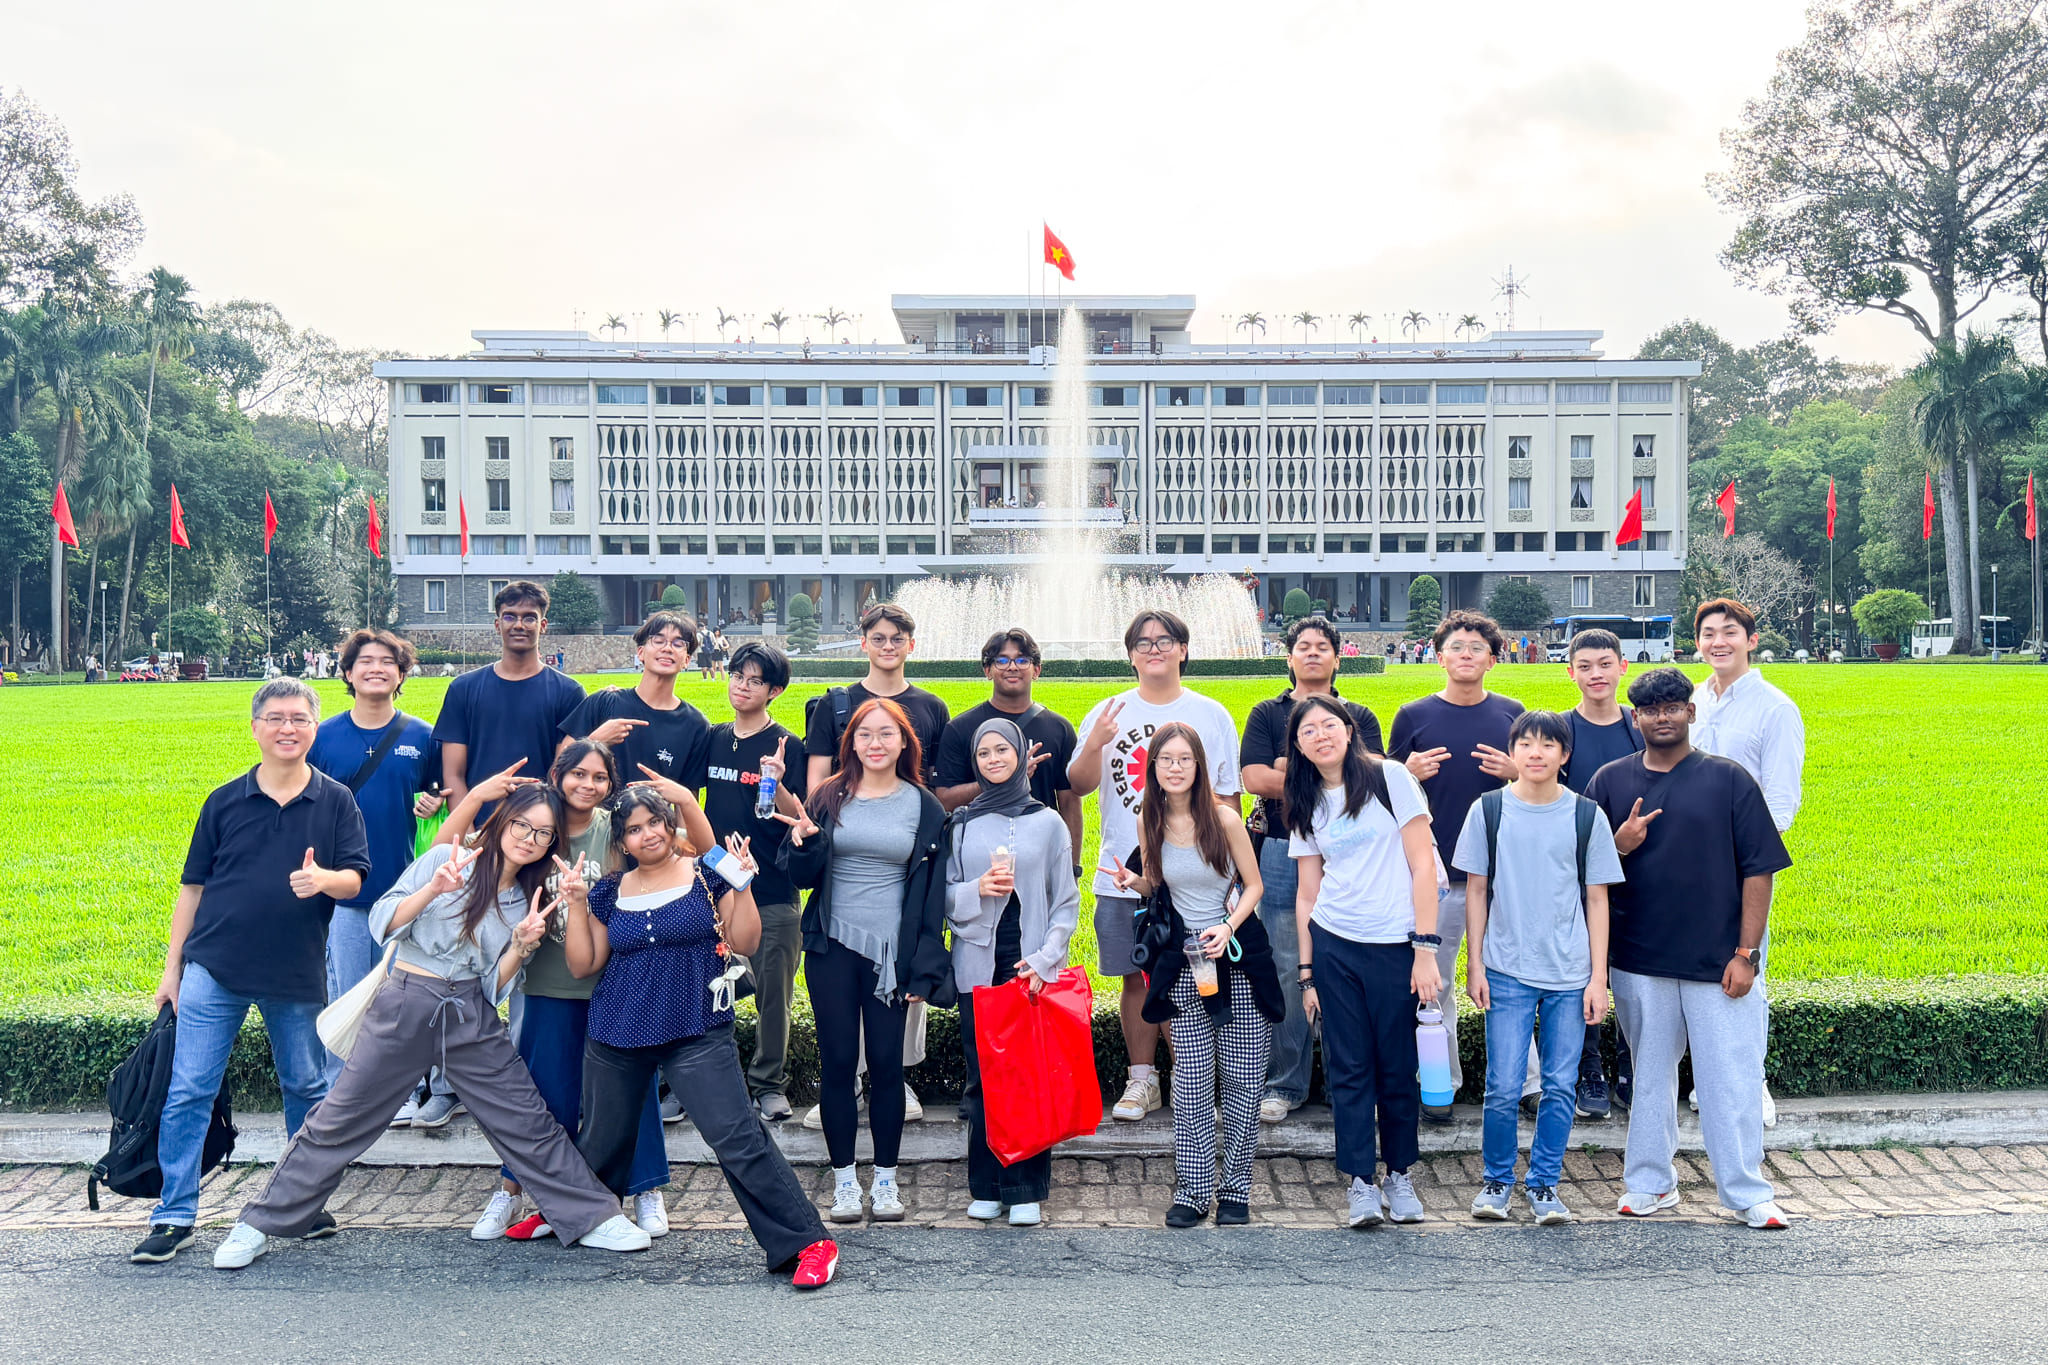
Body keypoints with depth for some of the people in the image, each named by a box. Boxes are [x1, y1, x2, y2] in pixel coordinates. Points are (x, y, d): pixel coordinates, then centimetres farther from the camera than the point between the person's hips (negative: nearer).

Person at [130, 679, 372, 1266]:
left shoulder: (335, 801, 1)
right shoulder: (225, 801, 4)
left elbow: (355, 877, -4)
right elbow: (193, 886, 9)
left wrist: (324, 879, -28)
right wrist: (171, 968, 8)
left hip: (298, 975, 0)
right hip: (214, 969, 0)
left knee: (307, 1088, 11)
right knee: (188, 1091, -1)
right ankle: (175, 1217, 9)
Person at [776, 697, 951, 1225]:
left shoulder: (925, 807, 3)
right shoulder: (828, 798, 4)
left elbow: (933, 892, 4)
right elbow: (802, 877, 4)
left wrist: (924, 968, -2)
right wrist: (804, 842, -18)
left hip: (891, 952, 0)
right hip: (832, 948, 1)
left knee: (887, 1063, 4)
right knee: (837, 1062, 4)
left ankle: (886, 1178, 18)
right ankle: (843, 1178, 16)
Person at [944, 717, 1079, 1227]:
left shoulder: (1048, 822, 5)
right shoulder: (961, 824, 9)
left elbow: (1066, 902, 4)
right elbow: (944, 897, 9)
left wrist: (1043, 960, -7)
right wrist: (977, 890, -12)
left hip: (1033, 968, -1)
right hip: (977, 967, 1)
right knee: (982, 1078, 3)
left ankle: (1026, 1189, 8)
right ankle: (986, 1187, 14)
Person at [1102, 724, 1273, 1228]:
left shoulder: (1224, 819, -8)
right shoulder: (1150, 823, 2)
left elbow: (1253, 885, -1)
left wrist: (1227, 927, -17)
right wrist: (1133, 881, -7)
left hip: (1238, 957, -2)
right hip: (1185, 961, 2)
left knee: (1243, 1078, 1)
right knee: (1191, 1083, 1)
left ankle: (1235, 1190, 15)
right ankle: (1192, 1191, 10)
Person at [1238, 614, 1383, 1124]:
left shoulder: (1360, 716, 14)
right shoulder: (1267, 714, 11)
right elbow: (1255, 779, -5)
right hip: (1283, 852, -1)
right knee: (1287, 969, 0)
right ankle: (1285, 1084, 8)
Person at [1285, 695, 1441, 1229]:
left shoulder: (1390, 778, -2)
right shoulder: (1307, 806, 10)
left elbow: (1422, 865, -5)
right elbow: (1307, 893, 13)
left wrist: (1425, 947, -10)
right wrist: (1306, 972, 9)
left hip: (1395, 946, -3)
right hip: (1333, 947, 3)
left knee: (1397, 1066, 5)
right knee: (1349, 1067, 2)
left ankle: (1399, 1174, 22)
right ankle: (1360, 1182, 9)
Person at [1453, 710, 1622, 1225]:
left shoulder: (1586, 816, 2)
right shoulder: (1488, 811, 1)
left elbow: (1597, 900, 6)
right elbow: (1476, 892, 6)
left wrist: (1598, 977, 2)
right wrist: (1475, 965, 2)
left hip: (1570, 975, 1)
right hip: (1507, 971, -1)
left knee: (1561, 1086, 4)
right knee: (1503, 1088, -2)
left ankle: (1544, 1183, 21)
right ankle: (1497, 1180, 18)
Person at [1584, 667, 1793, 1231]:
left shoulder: (1728, 779, 0)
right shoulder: (1611, 781, 6)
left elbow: (1758, 870, -1)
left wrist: (1746, 954, -6)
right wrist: (1620, 844, -12)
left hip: (1717, 962, -2)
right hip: (1638, 960, 2)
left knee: (1733, 1078, 0)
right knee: (1649, 1076, 12)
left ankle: (1747, 1193, 12)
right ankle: (1650, 1183, 23)